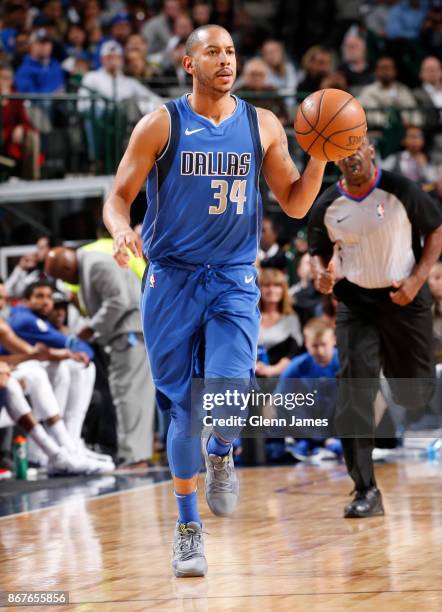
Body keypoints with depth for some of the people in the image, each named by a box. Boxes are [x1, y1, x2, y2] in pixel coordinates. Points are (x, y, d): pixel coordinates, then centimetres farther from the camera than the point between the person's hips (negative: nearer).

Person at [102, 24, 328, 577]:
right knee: (184, 408, 3)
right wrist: (121, 229, -23)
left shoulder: (262, 126, 5)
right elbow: (118, 197, -1)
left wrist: (320, 154, -7)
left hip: (234, 281, 1)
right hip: (171, 280, -1)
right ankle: (188, 526, 18)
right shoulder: (161, 125, -2)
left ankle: (221, 453, 14)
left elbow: (295, 204, 9)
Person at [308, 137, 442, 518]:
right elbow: (319, 250, 12)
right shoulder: (327, 207, -2)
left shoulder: (401, 191, -10)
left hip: (404, 299, -1)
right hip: (355, 304, 1)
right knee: (354, 393, -13)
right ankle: (366, 492, -13)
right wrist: (322, 275, -11)